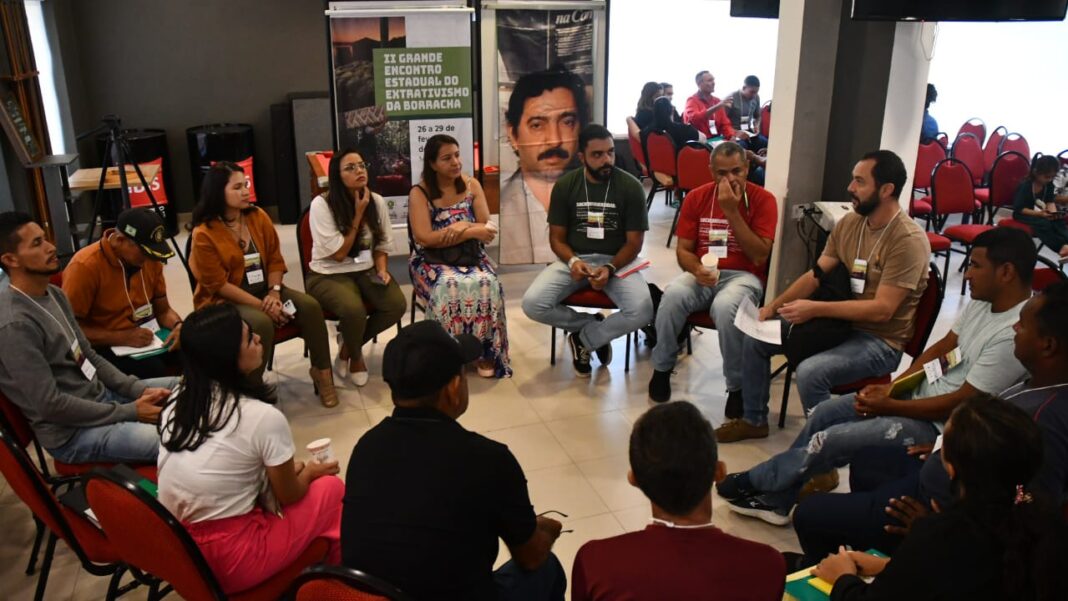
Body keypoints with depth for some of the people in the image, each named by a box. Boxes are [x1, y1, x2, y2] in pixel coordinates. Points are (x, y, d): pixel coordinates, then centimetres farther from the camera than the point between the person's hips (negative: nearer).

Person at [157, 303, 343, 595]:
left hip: (176, 548, 7)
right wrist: (310, 472, 16)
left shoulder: (178, 400, 0)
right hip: (231, 563, -7)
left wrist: (287, 468, 20)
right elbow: (289, 496, -4)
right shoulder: (263, 418, -20)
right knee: (331, 487, 8)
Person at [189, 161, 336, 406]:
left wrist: (274, 292, -13)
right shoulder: (204, 234, -15)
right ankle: (251, 386, -12)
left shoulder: (258, 216, 1)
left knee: (310, 306, -17)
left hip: (264, 290, 5)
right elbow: (218, 284, -16)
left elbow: (275, 259, 5)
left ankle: (321, 370, -2)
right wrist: (261, 305, -21)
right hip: (224, 301, -5)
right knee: (261, 323, -34)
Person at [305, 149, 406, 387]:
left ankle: (348, 345, 6)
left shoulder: (377, 201, 0)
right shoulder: (321, 204, -15)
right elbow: (339, 254, -16)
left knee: (397, 305, -22)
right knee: (355, 310, -35)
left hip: (366, 270, 5)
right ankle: (355, 355, 2)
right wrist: (358, 214, -16)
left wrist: (381, 269, -9)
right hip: (329, 275, -5)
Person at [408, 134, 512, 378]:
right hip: (432, 261, -2)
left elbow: (487, 228, 1)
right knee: (449, 288, -35)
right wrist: (472, 232, -19)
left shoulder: (472, 185, 5)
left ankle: (485, 352, -16)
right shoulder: (419, 193, -6)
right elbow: (424, 238, -18)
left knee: (487, 284, -29)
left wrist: (464, 226, -20)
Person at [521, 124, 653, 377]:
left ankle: (584, 338, -2)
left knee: (642, 311, -30)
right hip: (574, 259, 1)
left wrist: (609, 269, -23)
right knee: (532, 304, -24)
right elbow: (557, 237, 3)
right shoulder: (565, 185, -1)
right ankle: (595, 327, 0)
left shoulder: (630, 187, -6)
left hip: (617, 261, -1)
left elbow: (634, 242, -4)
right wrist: (572, 261, -20)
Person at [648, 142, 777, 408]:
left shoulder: (763, 199, -5)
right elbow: (683, 250, 5)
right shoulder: (696, 197, 3)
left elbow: (760, 257, -13)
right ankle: (662, 368, -7)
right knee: (673, 295, -32)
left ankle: (738, 386, -15)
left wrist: (732, 211, -18)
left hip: (743, 276, -2)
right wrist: (697, 270, -19)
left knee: (725, 306, -37)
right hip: (703, 274, 2)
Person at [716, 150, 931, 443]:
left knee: (810, 372, -33)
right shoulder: (849, 223, 1)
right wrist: (775, 306, -7)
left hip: (880, 341, -8)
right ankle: (753, 420, 18)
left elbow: (881, 309, -26)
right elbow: (816, 274, 5)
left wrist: (815, 309, -28)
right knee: (755, 337, 1)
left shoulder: (908, 240, -22)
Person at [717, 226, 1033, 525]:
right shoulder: (983, 300, 1)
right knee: (824, 412, 3)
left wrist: (889, 406, -15)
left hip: (941, 425, -9)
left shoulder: (1014, 335, -27)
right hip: (919, 392, 9)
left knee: (830, 440, -13)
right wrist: (893, 386, -1)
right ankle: (774, 499, 14)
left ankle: (757, 481, 12)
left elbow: (961, 404, -25)